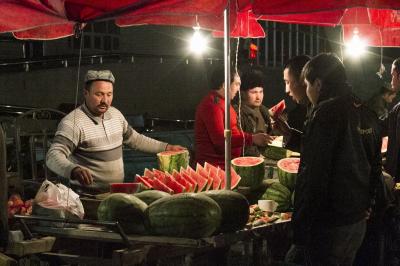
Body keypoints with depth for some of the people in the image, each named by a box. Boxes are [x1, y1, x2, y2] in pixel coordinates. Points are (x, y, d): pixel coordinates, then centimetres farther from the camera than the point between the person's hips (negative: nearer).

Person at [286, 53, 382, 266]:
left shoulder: (325, 113, -18)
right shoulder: (367, 114, 8)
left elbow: (313, 176, -22)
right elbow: (375, 168, 18)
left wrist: (300, 236, -18)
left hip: (328, 225, -8)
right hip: (359, 222, 8)